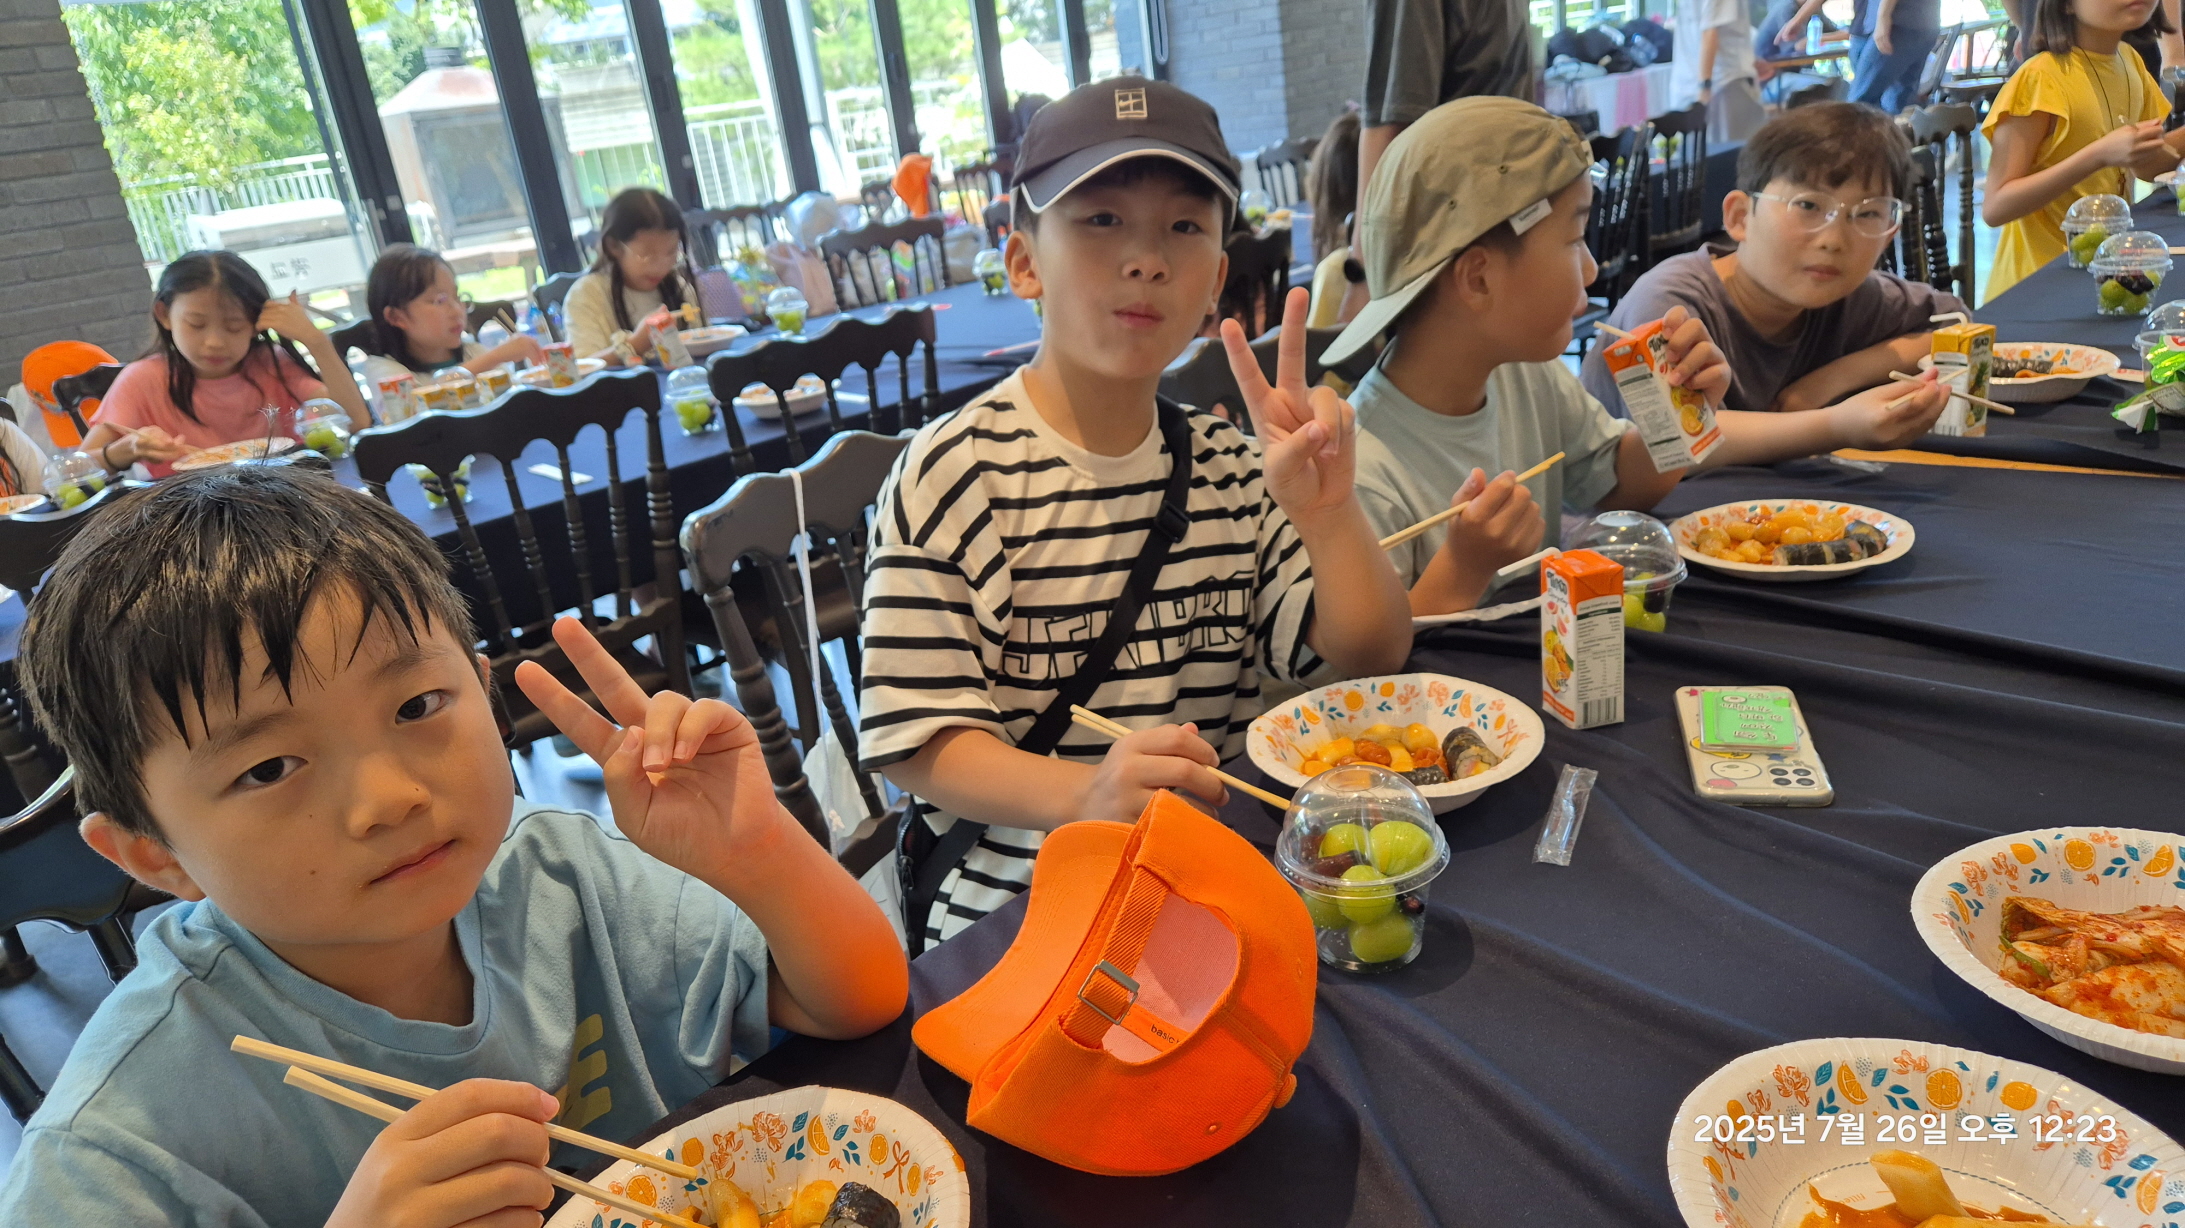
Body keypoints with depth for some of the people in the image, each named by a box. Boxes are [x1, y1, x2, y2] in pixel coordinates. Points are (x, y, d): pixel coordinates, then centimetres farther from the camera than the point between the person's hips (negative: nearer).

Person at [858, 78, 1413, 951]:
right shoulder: (952, 475, -10)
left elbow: (1372, 659, 4)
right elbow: (917, 741, -12)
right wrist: (1085, 796, -30)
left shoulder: (1233, 470, 8)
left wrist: (1328, 513, -15)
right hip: (1015, 905, -6)